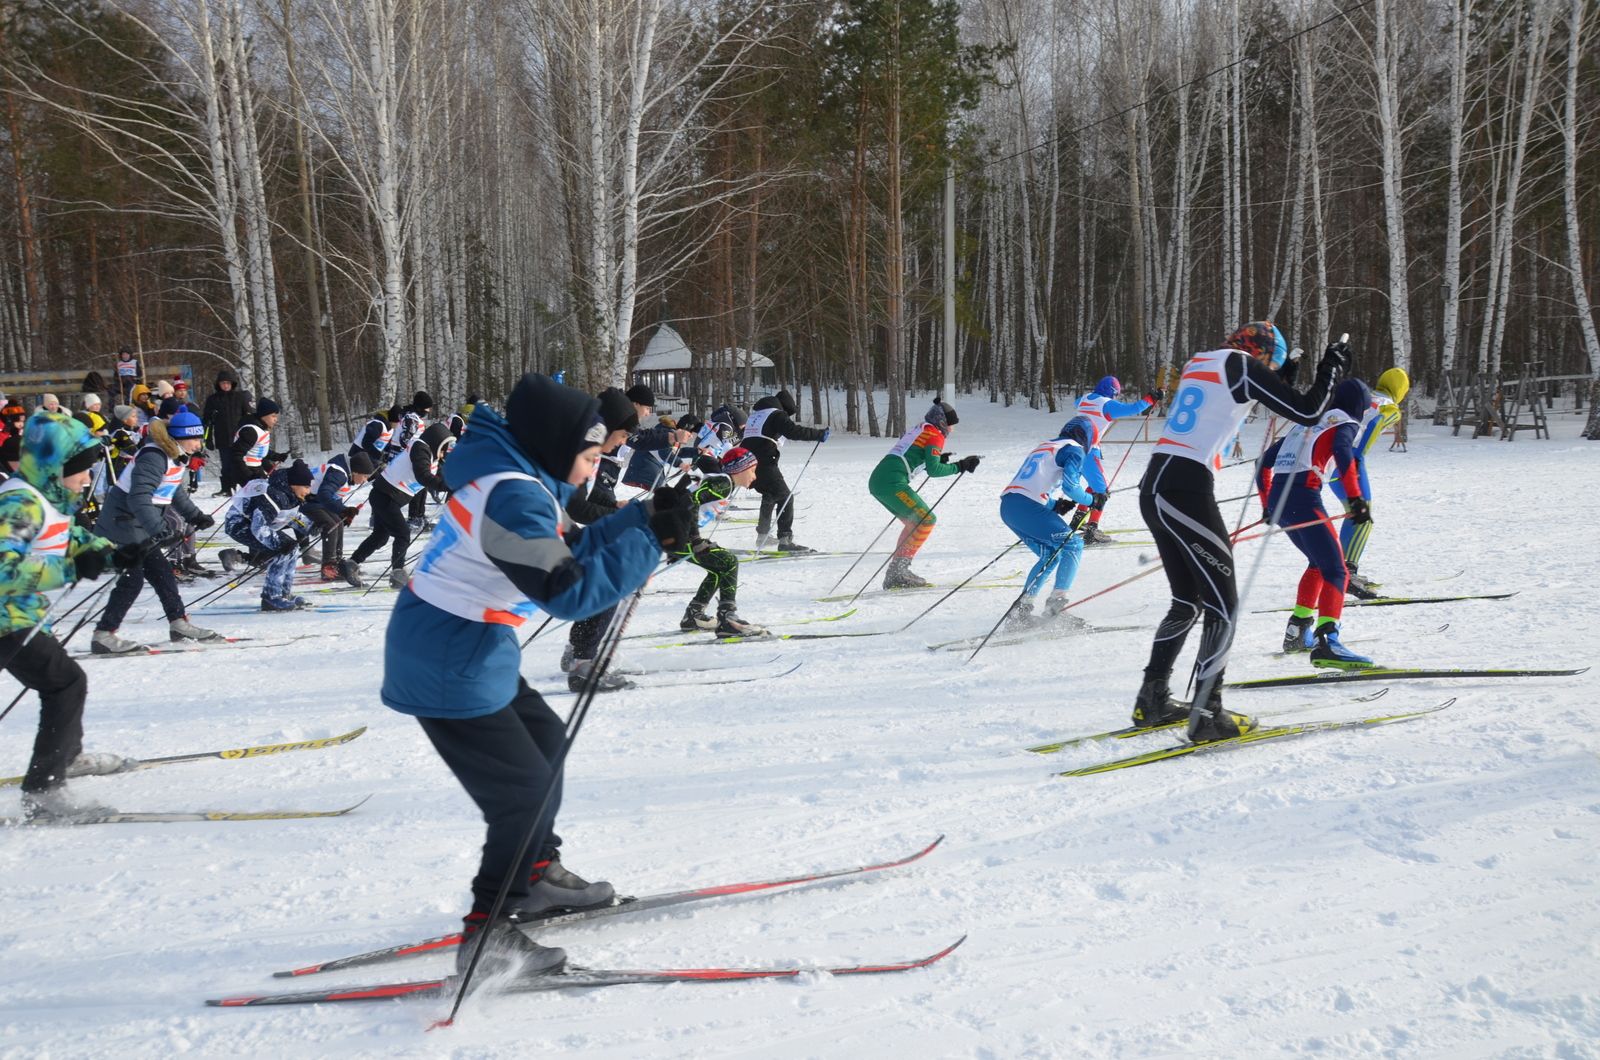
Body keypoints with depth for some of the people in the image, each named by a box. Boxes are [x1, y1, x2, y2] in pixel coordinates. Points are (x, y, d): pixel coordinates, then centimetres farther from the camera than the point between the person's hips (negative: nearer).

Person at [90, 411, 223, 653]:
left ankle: (179, 624, 21)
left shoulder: (174, 456, 7)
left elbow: (175, 490, 23)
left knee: (162, 573, 13)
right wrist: (159, 530, -39)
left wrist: (194, 515, 19)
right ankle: (103, 635, -2)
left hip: (139, 526, 10)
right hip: (124, 522, -10)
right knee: (132, 579, -8)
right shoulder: (154, 456, -23)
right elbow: (139, 497, -32)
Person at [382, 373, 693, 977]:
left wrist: (643, 517, 2)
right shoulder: (512, 497, -25)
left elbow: (570, 551, 13)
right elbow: (570, 591, -28)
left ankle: (536, 874, 38)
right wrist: (651, 541, -23)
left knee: (544, 738, 23)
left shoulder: (516, 478, 6)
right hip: (451, 667, -10)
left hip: (469, 651, 10)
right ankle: (487, 932, 12)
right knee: (525, 791, -1)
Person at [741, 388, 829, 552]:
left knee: (770, 495, 27)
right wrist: (820, 434, -9)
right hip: (764, 463, -9)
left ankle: (763, 535, 34)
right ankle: (785, 540, -16)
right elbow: (795, 431, -14)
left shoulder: (755, 414, 24)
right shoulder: (777, 414, -2)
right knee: (784, 497, -5)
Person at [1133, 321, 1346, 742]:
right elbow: (1305, 411, -4)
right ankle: (1207, 715, -1)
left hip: (1154, 486, 9)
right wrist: (1329, 368, 13)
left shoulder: (1199, 363, 21)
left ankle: (1151, 701, 22)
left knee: (1188, 600, 19)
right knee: (1223, 605, -1)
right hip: (1186, 490, -9)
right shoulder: (1242, 365, -2)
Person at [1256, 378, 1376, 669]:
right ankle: (1326, 642, -28)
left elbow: (1263, 462, 30)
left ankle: (1297, 631, 25)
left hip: (1277, 500, 8)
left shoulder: (1305, 422, 29)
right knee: (1335, 570, -11)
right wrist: (1356, 498, -21)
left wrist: (1268, 504, 36)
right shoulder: (1345, 422, 9)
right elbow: (1342, 450, -16)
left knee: (1319, 561, 26)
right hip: (1304, 498, -8)